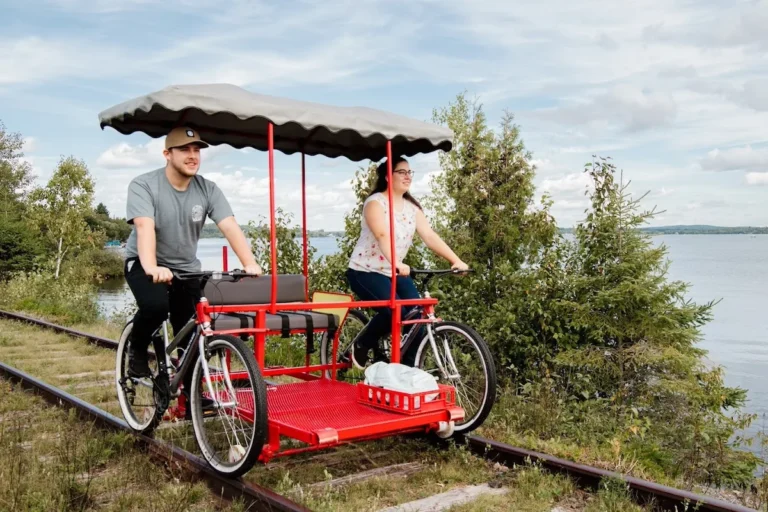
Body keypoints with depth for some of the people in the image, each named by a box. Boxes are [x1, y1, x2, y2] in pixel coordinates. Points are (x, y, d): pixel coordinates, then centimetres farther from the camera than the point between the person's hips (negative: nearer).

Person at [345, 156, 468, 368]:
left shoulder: (412, 207, 5)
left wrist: (456, 260, -18)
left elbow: (430, 236, -5)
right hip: (365, 271, -7)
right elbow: (382, 236, -32)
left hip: (394, 272, 7)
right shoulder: (375, 202, -15)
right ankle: (361, 346, -1)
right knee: (394, 310, -27)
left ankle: (408, 367, 4)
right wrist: (396, 263, -49)